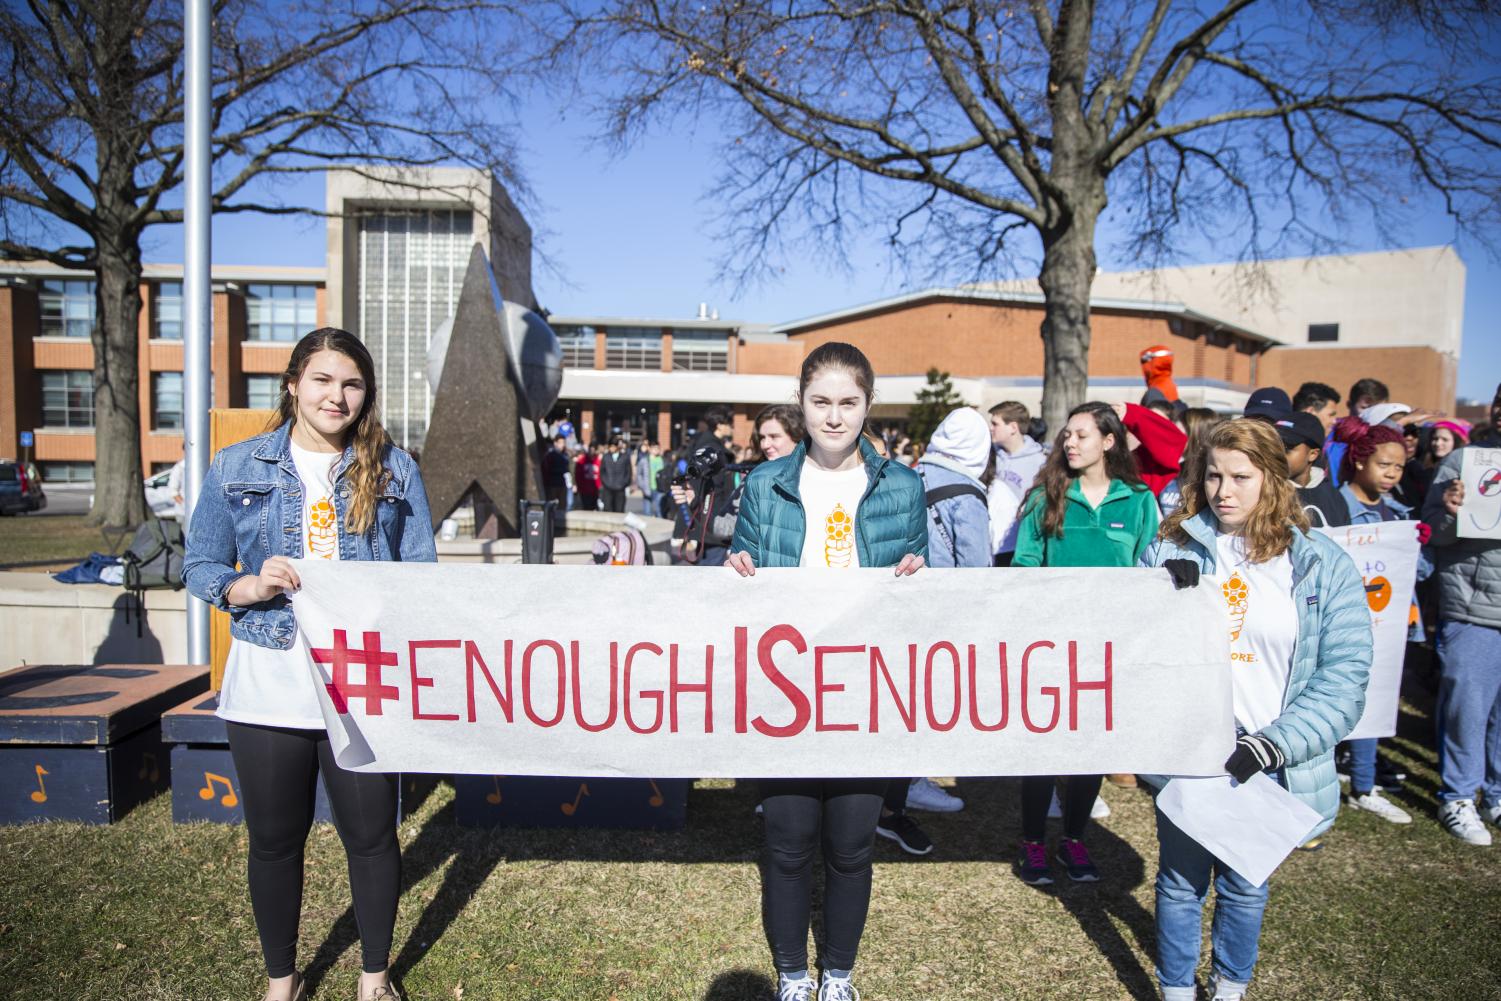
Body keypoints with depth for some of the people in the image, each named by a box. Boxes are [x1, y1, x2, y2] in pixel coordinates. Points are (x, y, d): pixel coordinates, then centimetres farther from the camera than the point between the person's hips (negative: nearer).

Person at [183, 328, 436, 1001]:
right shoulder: (236, 467, 5)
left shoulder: (394, 469, 4)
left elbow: (422, 573, 4)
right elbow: (200, 568, 6)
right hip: (268, 686, 1)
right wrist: (251, 586, -13)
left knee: (370, 834, 8)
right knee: (274, 839, 14)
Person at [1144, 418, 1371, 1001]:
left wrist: (1273, 745, -15)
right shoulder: (1172, 549, -1)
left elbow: (1344, 676, -7)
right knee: (1181, 880, 12)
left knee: (1244, 885, 17)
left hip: (1265, 764, 0)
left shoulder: (1322, 565, -4)